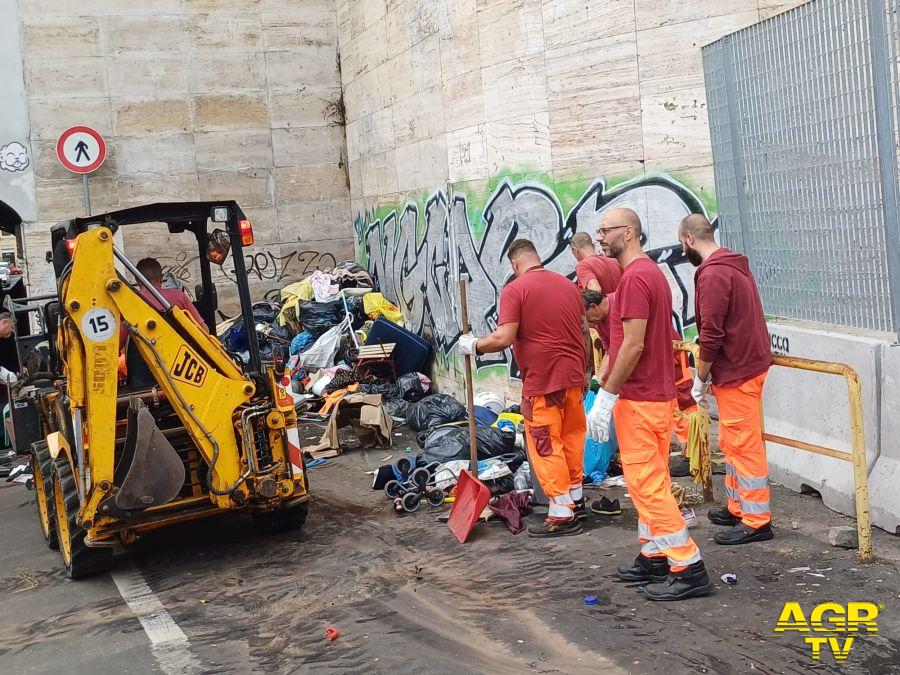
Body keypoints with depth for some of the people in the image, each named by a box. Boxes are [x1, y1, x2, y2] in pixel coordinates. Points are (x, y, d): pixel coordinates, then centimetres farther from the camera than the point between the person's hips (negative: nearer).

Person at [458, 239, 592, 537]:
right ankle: (576, 499, 31)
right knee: (572, 438, 18)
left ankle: (562, 515, 4)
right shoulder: (569, 285, 10)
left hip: (542, 382, -7)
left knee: (546, 447, 1)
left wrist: (473, 346, -1)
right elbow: (584, 332, 15)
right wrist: (585, 371, 24)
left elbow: (503, 339, -18)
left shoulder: (515, 290, -10)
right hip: (573, 377, 7)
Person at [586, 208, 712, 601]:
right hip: (657, 394, 10)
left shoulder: (635, 277, -17)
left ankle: (689, 569, -2)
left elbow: (633, 345, -23)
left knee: (647, 483, -6)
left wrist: (606, 397, -19)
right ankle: (654, 558, 24)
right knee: (650, 481, 16)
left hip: (639, 400, -10)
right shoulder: (652, 272, 16)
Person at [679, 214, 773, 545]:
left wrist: (700, 378, -10)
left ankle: (756, 521, 4)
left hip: (737, 371, -10)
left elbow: (711, 334, -21)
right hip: (747, 362, 10)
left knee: (743, 445, -3)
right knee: (732, 442, 18)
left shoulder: (713, 275, -18)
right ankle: (738, 508, 28)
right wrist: (710, 373, 18)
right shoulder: (733, 265, 13)